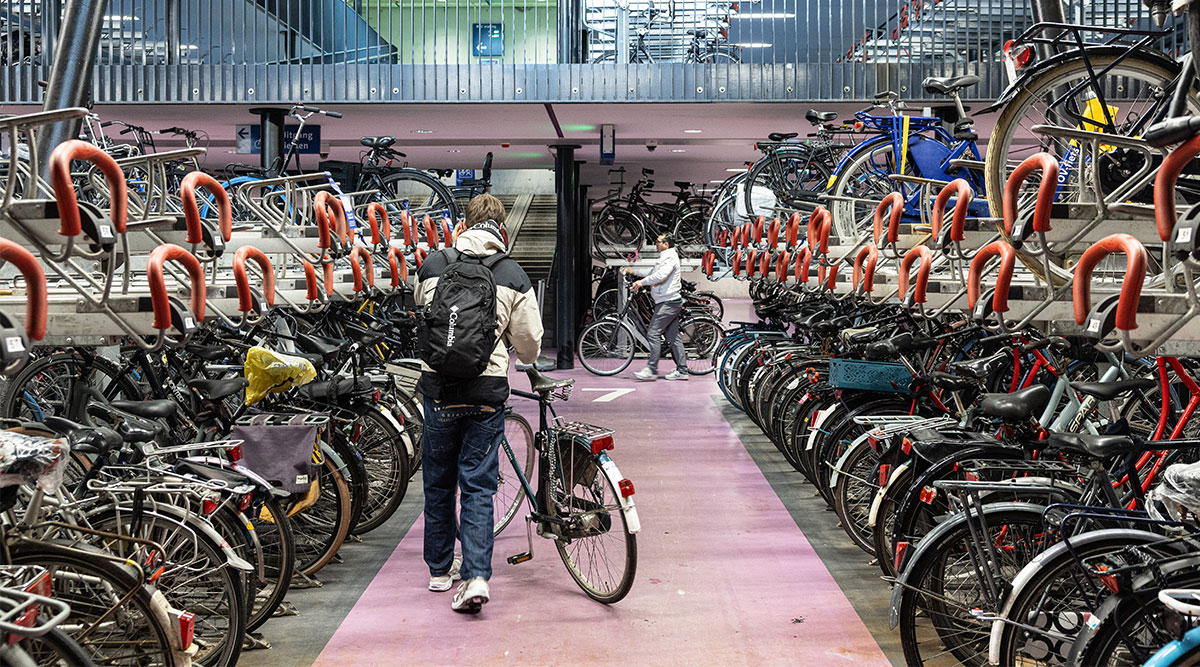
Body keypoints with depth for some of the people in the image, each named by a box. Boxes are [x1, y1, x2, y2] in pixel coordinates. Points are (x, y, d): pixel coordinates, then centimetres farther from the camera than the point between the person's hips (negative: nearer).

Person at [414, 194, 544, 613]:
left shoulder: (431, 267, 2)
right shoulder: (513, 276, -2)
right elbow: (530, 344, 3)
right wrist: (528, 359, 27)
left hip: (438, 389, 2)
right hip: (486, 393, -1)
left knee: (438, 482, 16)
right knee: (477, 486, 5)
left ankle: (440, 570, 28)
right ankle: (476, 576, -7)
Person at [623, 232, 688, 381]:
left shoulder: (670, 258, -12)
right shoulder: (664, 257, 21)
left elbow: (660, 276, -26)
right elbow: (652, 273, 32)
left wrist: (642, 282, -22)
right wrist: (634, 272, 26)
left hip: (668, 303, -11)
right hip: (670, 303, 11)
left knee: (653, 334, -12)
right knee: (673, 337, 9)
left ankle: (651, 370, -12)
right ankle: (682, 370, 10)